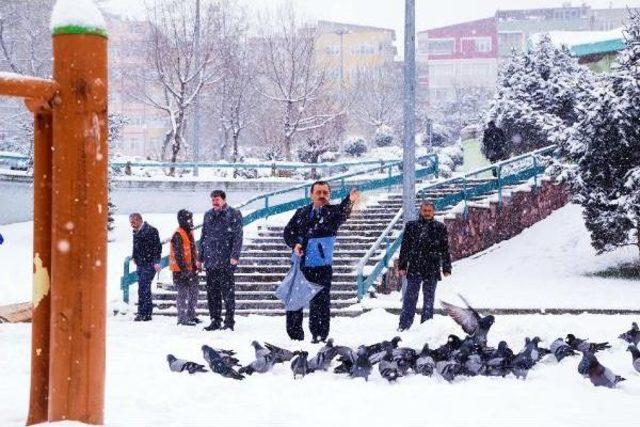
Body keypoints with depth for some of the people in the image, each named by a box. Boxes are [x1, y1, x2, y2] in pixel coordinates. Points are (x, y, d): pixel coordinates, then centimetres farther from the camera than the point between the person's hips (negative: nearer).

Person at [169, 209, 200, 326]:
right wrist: (183, 268, -24)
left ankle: (191, 315, 26)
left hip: (191, 269, 10)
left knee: (193, 292, 15)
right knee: (183, 293, -6)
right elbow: (178, 254, -20)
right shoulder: (178, 235, -15)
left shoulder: (189, 233, 15)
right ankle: (183, 318, -1)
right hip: (181, 270, -9)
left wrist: (195, 265, 23)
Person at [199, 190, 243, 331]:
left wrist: (234, 256, -16)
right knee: (212, 292, 8)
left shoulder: (234, 214, -1)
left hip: (226, 261, -6)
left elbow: (238, 236, -7)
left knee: (227, 291, -3)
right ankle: (215, 320, 15)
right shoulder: (208, 215, 16)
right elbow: (203, 237, 21)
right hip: (210, 261, 6)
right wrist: (201, 257, 16)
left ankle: (229, 321, 2)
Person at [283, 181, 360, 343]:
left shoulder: (332, 212, 1)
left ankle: (319, 336, 2)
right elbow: (288, 231, 14)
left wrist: (350, 201, -44)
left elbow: (342, 213, -21)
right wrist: (294, 244, -7)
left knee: (320, 302, -5)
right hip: (299, 265, 4)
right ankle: (295, 335, 20)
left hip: (321, 266, -4)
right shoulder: (301, 213, 14)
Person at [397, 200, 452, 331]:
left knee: (429, 299, 6)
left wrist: (447, 268, 3)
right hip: (414, 269, 0)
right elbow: (404, 247, 8)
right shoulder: (411, 226, 6)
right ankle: (404, 325, 2)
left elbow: (445, 250, 7)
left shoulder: (440, 227, 5)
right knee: (410, 298, -1)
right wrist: (402, 266, 4)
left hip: (432, 270, 0)